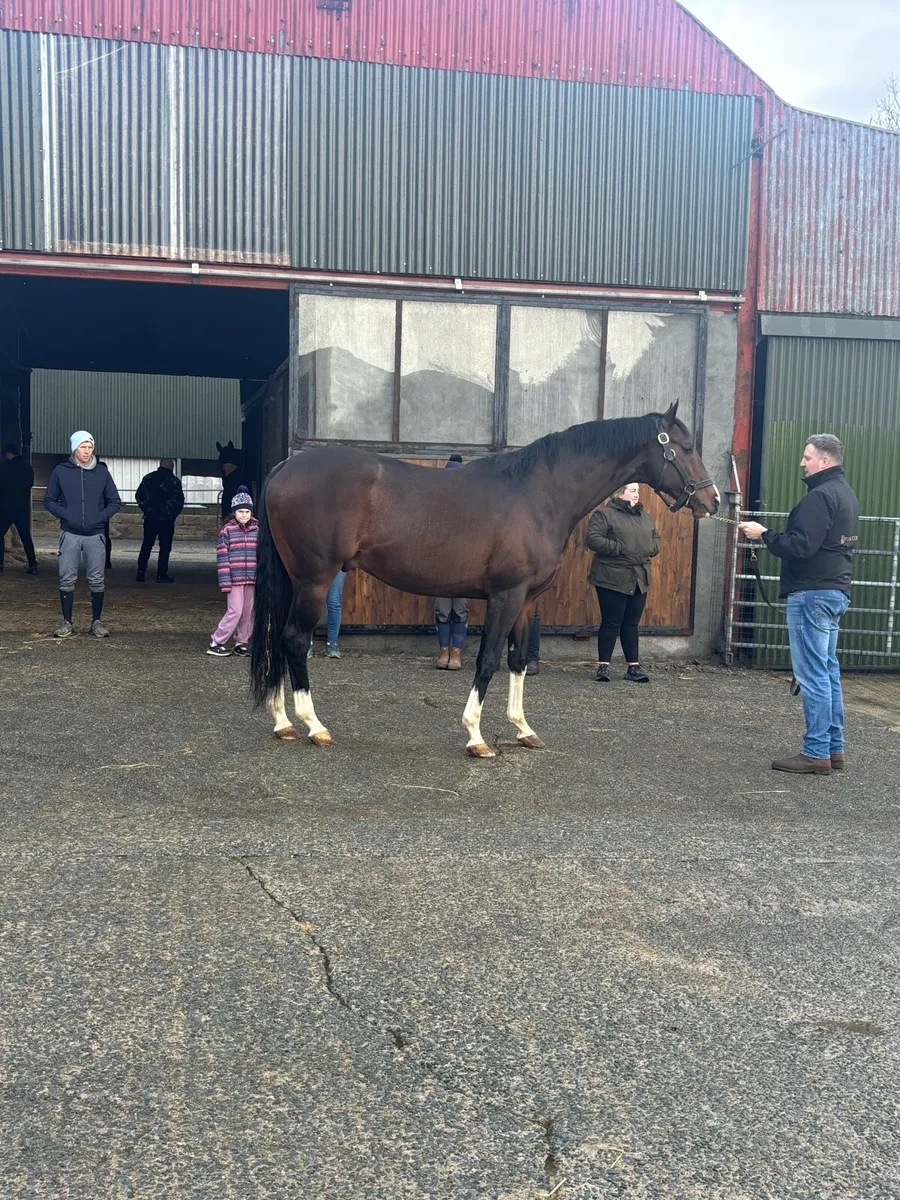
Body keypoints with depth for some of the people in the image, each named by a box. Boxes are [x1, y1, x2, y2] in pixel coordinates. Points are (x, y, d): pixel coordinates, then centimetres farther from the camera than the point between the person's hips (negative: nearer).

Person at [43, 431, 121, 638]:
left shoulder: (102, 472, 6)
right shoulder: (61, 471, 4)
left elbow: (115, 502, 11)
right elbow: (49, 500, 9)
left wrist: (102, 516, -5)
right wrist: (64, 514, -7)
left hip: (95, 535, 1)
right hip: (69, 535, 0)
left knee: (97, 580, 0)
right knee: (67, 580, 0)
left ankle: (96, 621, 10)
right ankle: (67, 622, 8)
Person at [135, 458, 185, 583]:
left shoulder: (148, 478, 7)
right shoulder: (174, 481, -4)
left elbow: (139, 496, 8)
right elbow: (179, 501, -6)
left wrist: (147, 510, 16)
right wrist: (172, 514, 7)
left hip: (150, 518, 4)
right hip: (167, 520, -3)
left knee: (146, 546, 12)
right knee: (165, 547, 3)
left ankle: (141, 572, 8)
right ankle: (161, 574, 1)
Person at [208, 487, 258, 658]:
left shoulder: (258, 530, 7)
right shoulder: (227, 530, -3)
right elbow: (222, 557, -6)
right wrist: (225, 581, -12)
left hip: (252, 579, 4)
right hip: (235, 579, -4)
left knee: (248, 611, 8)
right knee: (235, 611, -8)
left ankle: (241, 642, 20)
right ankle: (216, 643, 2)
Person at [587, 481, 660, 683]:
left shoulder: (645, 516, 15)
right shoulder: (604, 514, -8)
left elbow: (655, 537, 25)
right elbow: (593, 539, -17)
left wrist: (652, 549, 3)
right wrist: (619, 548, -21)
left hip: (639, 579, 6)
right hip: (613, 579, -6)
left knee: (631, 624, 11)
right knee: (611, 623, -1)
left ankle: (633, 667, 16)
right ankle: (603, 666, 8)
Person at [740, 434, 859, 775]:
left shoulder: (820, 496, -16)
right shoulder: (845, 493, 16)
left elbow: (801, 546, -24)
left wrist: (764, 535, -13)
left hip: (813, 593, -10)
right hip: (836, 591, 10)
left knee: (813, 675, -6)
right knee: (828, 672, 14)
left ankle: (817, 753, -2)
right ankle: (834, 748, 19)